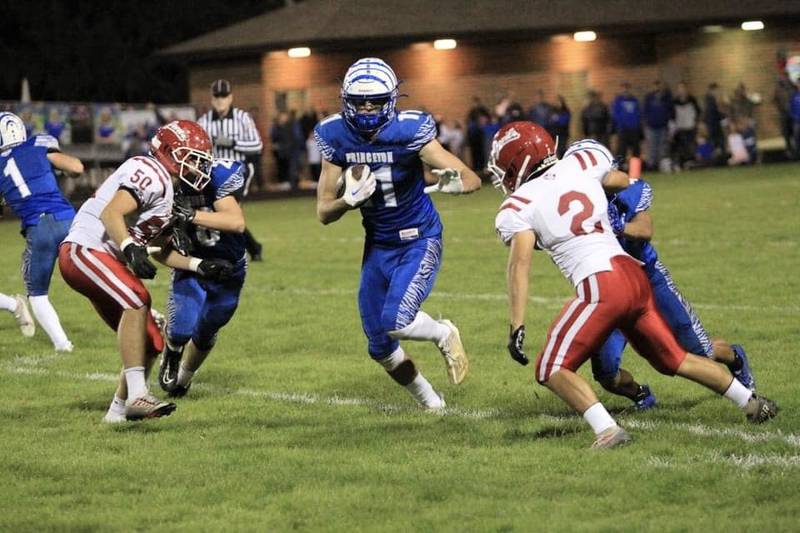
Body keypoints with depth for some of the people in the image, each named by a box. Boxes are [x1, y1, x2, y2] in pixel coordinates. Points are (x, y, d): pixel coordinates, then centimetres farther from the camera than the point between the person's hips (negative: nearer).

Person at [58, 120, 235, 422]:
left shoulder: (167, 187, 19)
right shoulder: (152, 174, -12)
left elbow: (160, 251, 24)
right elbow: (110, 214, -25)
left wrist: (201, 266, 18)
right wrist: (131, 249, -37)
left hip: (106, 261, 11)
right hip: (84, 250, -11)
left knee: (151, 344, 9)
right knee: (137, 299, -34)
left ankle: (119, 410, 24)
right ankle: (137, 395, -37)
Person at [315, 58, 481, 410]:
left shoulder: (409, 132, -22)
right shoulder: (336, 137, -10)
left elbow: (473, 180, -22)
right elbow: (324, 212, -5)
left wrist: (454, 183, -46)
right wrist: (349, 201, -27)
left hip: (419, 241, -5)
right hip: (377, 246, 5)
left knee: (395, 322, -25)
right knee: (379, 346, 10)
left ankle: (445, 335, 9)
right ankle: (429, 402, 35)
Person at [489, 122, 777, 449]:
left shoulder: (518, 209, -1)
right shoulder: (579, 165, 13)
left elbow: (520, 264, -13)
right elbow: (626, 185, 31)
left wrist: (517, 327, -16)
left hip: (599, 287, -7)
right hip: (634, 275, 7)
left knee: (552, 370, 1)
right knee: (675, 359, 23)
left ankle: (607, 430, -19)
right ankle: (752, 402, 23)